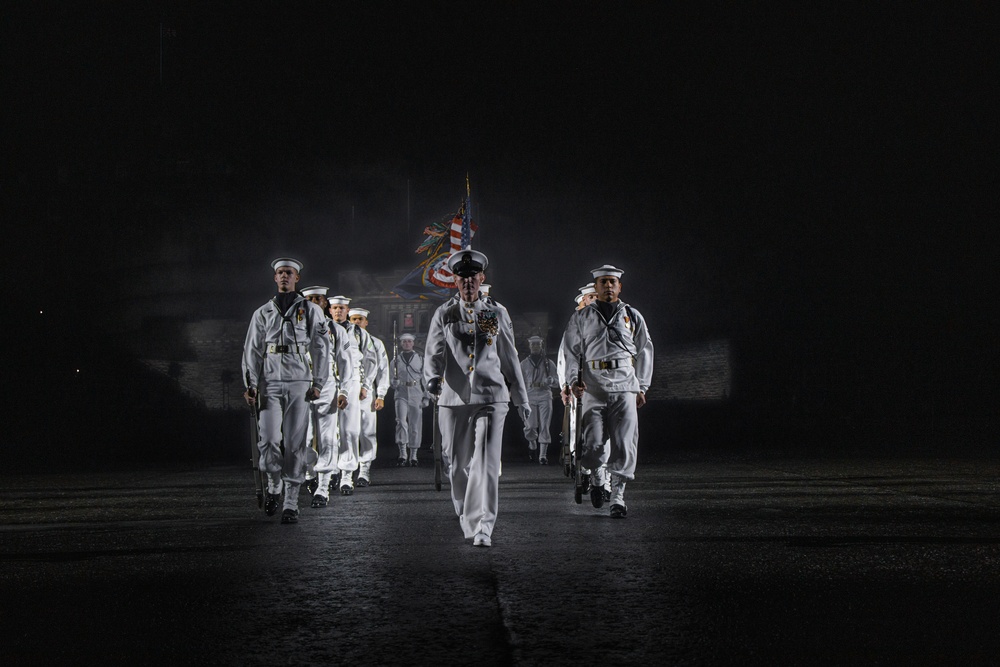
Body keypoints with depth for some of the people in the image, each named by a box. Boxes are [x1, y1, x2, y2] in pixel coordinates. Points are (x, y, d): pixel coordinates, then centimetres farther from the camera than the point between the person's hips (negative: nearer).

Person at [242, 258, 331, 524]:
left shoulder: (310, 311, 9)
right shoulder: (263, 313, 14)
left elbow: (321, 349, 6)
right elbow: (252, 350, 10)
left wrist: (318, 383, -3)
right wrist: (251, 385, -2)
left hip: (300, 384, -1)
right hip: (271, 384, 1)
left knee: (296, 443, -5)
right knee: (269, 439, -12)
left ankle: (291, 502, -2)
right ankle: (274, 483, 15)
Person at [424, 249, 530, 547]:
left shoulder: (497, 313, 9)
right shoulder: (443, 314, 7)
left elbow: (509, 357, 15)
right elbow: (434, 352, -4)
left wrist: (521, 398, 18)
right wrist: (433, 377, -26)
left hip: (491, 397, -1)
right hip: (454, 398, 1)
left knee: (487, 463, -13)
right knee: (458, 465, 7)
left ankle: (483, 528, -16)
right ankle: (468, 521, 26)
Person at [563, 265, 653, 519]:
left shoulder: (633, 316, 14)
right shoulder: (581, 317, 12)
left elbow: (644, 352, 16)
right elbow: (572, 350, 9)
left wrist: (642, 387, 10)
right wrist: (574, 379, -6)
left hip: (625, 387, 1)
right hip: (594, 387, 0)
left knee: (624, 443, -7)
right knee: (593, 444, -7)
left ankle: (618, 496, -1)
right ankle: (595, 480, 22)